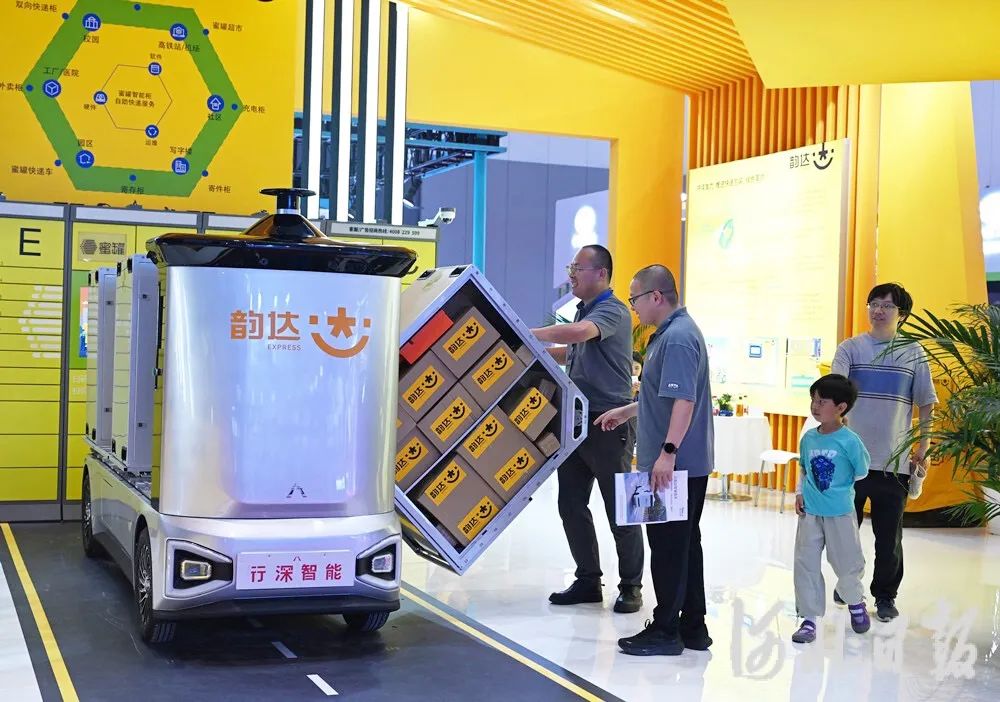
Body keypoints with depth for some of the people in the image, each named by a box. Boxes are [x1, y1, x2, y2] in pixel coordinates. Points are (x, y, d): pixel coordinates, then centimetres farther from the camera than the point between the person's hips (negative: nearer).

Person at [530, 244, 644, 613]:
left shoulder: (612, 312, -12)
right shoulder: (583, 310, 15)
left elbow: (578, 333, -32)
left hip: (608, 425, -9)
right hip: (576, 422, 9)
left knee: (620, 511, 0)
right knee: (571, 505, 9)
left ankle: (631, 586, 11)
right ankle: (588, 581, 20)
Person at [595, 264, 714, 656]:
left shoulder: (677, 338, -17)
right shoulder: (672, 332, 16)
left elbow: (684, 401, -26)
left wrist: (668, 451, -30)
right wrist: (626, 412, 31)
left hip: (674, 465, -10)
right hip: (688, 464, 10)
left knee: (668, 546, -2)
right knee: (685, 543, 14)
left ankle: (665, 631, 7)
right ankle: (693, 627, 22)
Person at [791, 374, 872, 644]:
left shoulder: (849, 441, -15)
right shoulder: (808, 437, 0)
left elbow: (862, 473, -4)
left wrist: (839, 490, 0)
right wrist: (800, 493, 2)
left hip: (840, 513, -3)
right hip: (810, 513, 4)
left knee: (847, 563, 11)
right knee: (806, 564, 4)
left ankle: (856, 603, 40)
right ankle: (809, 619, 13)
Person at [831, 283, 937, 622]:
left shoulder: (913, 353, 4)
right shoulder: (851, 348, 1)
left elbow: (927, 405, 10)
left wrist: (923, 448, 4)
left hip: (894, 461, 0)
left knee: (889, 536, 5)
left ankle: (885, 595, 20)